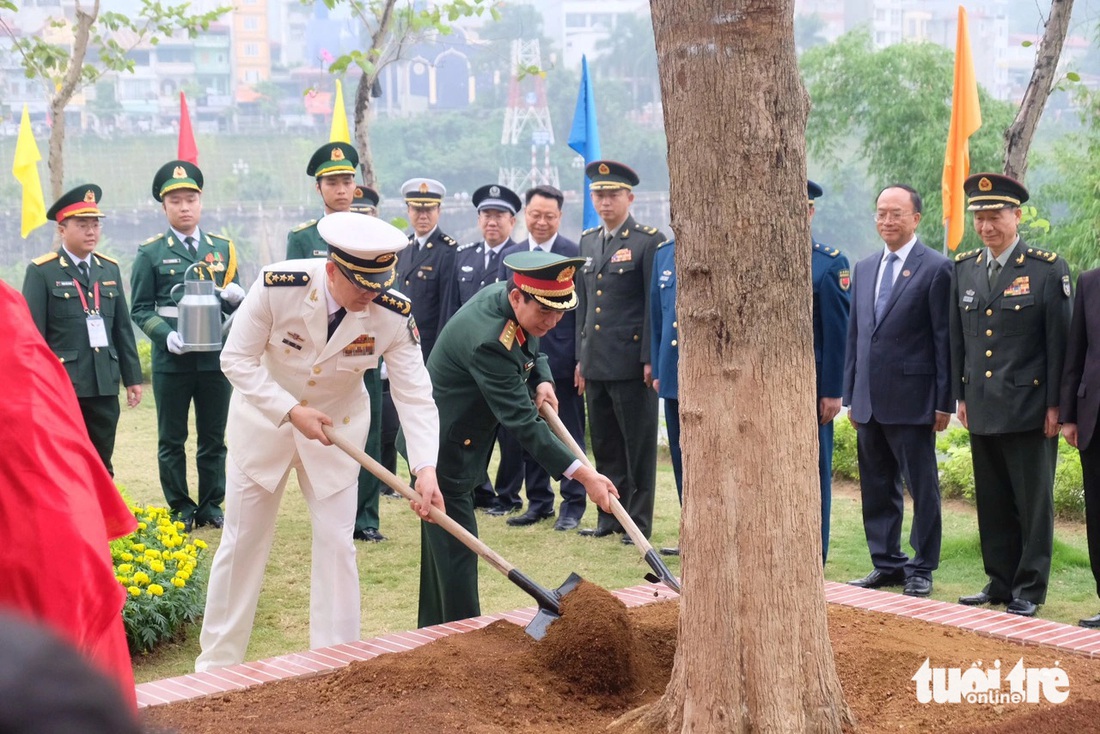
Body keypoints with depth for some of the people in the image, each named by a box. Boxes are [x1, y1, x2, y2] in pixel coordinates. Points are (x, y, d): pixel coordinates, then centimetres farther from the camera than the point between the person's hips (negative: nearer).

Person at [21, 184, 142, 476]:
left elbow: (123, 328, 14)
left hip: (104, 386, 5)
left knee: (102, 468, 11)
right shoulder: (41, 272, -5)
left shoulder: (110, 269, 12)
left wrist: (132, 377, 12)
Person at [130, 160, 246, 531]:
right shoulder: (151, 253, 2)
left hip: (216, 356, 2)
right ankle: (180, 508, 15)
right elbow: (140, 310, 1)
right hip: (171, 359, -2)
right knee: (172, 439, 5)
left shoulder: (223, 248, 11)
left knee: (214, 437, 8)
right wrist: (166, 336, -16)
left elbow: (235, 304, 15)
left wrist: (236, 297, -10)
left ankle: (211, 504, 18)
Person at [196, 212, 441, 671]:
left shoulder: (392, 315, -23)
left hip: (336, 428, 1)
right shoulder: (277, 286, -28)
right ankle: (216, 663, 23)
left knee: (336, 545, 0)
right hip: (264, 421, -1)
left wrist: (425, 470, -37)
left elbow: (415, 395, -23)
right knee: (243, 543, 8)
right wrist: (292, 412, -28)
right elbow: (237, 359, -18)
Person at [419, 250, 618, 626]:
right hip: (443, 450, -10)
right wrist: (582, 474, -30)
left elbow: (532, 349, 18)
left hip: (453, 444, 10)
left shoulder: (511, 298, -5)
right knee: (456, 551, -6)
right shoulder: (488, 340, -33)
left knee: (441, 544, 18)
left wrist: (542, 381, -4)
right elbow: (521, 422, -31)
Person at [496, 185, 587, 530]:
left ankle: (572, 505, 12)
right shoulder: (509, 256, 10)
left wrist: (583, 359, -11)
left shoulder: (576, 255, -5)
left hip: (563, 361, -5)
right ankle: (539, 502, 21)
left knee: (569, 436, 4)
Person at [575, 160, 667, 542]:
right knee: (605, 446, 12)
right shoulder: (587, 242, 14)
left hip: (632, 363, -6)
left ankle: (638, 523, 10)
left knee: (638, 447, 2)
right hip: (596, 363, 6)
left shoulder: (649, 241, -6)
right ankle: (610, 517, 22)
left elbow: (657, 305, -8)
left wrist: (650, 359, -12)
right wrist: (581, 357, 15)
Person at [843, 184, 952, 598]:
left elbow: (944, 340, -8)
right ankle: (887, 564, 22)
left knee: (922, 487, 3)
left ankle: (922, 570, 12)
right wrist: (851, 395, 13)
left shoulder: (936, 269, -6)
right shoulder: (864, 269, 14)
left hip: (912, 400, -6)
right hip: (869, 401, 6)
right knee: (876, 488, 12)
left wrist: (944, 402, -11)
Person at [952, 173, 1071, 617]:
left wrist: (1055, 405, -10)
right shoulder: (963, 269, 9)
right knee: (992, 503, 12)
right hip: (982, 410, 5)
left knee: (1033, 503, 2)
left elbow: (1059, 341, -7)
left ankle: (1029, 589, 11)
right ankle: (1000, 582, 23)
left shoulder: (1047, 269, -6)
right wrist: (961, 395, 11)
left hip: (1029, 409, -5)